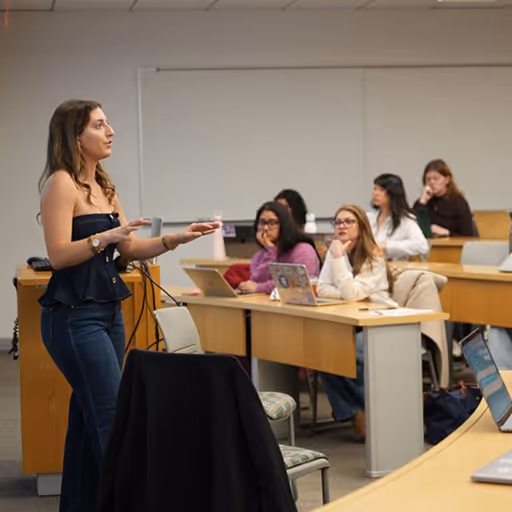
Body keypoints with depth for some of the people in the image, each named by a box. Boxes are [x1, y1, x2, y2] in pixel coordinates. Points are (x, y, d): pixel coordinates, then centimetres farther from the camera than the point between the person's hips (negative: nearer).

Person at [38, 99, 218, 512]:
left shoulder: (103, 186, 15)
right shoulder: (61, 183, -10)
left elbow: (131, 249, 16)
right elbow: (58, 255, -17)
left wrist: (176, 239, 3)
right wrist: (103, 237, -31)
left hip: (107, 313, 8)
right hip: (75, 317, -8)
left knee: (89, 419, 10)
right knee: (115, 420, -11)